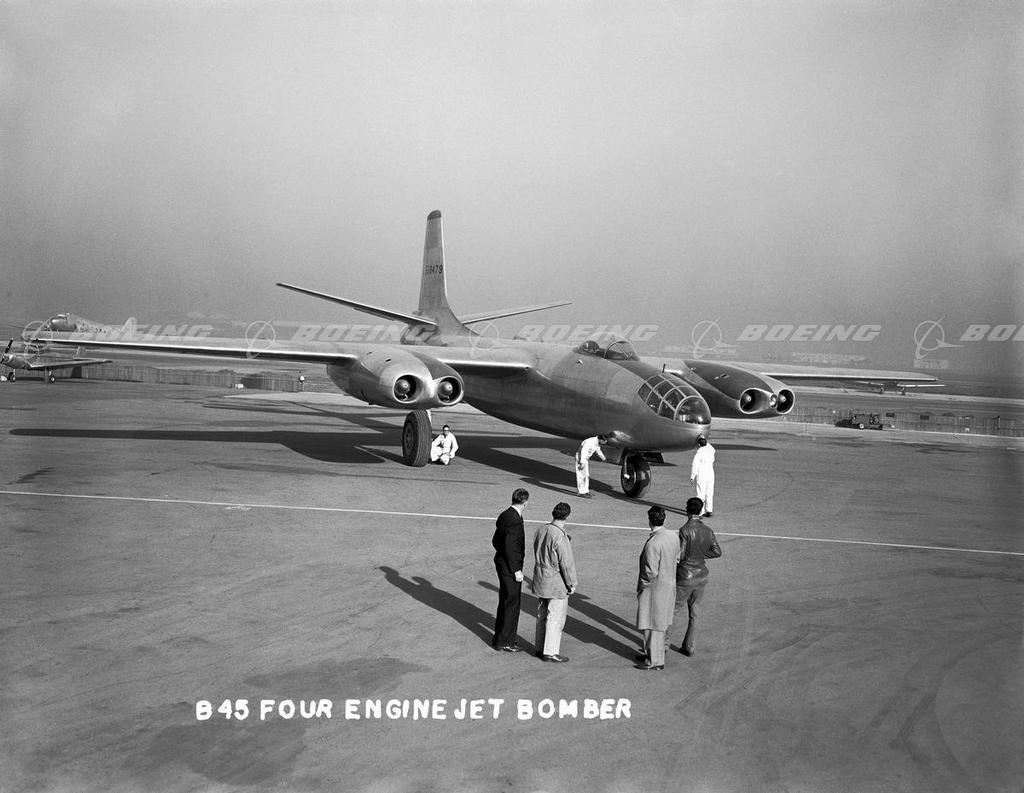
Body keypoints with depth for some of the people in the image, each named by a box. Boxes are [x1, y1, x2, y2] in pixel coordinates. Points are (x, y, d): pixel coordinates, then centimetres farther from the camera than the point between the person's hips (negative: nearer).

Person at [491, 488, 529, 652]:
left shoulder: (504, 515, 6)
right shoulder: (515, 520, -23)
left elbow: (495, 541, 14)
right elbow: (510, 547, -25)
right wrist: (516, 570, -19)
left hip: (501, 563, 10)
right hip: (510, 567, -10)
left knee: (505, 600, 22)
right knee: (511, 603, 1)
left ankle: (501, 634, 36)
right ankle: (504, 642, 9)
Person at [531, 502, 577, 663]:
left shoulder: (541, 530, 1)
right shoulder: (560, 536, -24)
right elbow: (567, 563, -20)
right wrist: (572, 583, -9)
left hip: (540, 579, 8)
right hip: (556, 583, -8)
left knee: (542, 615, 18)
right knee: (555, 618, 2)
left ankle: (540, 648, 28)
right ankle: (550, 653, 8)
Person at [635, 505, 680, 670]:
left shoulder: (653, 543, -27)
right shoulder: (674, 536, -2)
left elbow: (651, 572, -24)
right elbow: (677, 557, 11)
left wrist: (641, 587, -10)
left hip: (654, 588, -8)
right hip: (669, 585, 8)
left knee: (652, 625, 5)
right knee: (661, 624, 19)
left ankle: (655, 661, 15)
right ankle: (651, 654, 33)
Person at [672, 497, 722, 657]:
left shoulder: (685, 530, -19)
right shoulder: (708, 530, -1)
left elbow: (679, 555, -19)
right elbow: (717, 552, 7)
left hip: (685, 578, -5)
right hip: (701, 577, 5)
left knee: (674, 613, 6)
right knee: (693, 614, 16)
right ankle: (688, 647, 22)